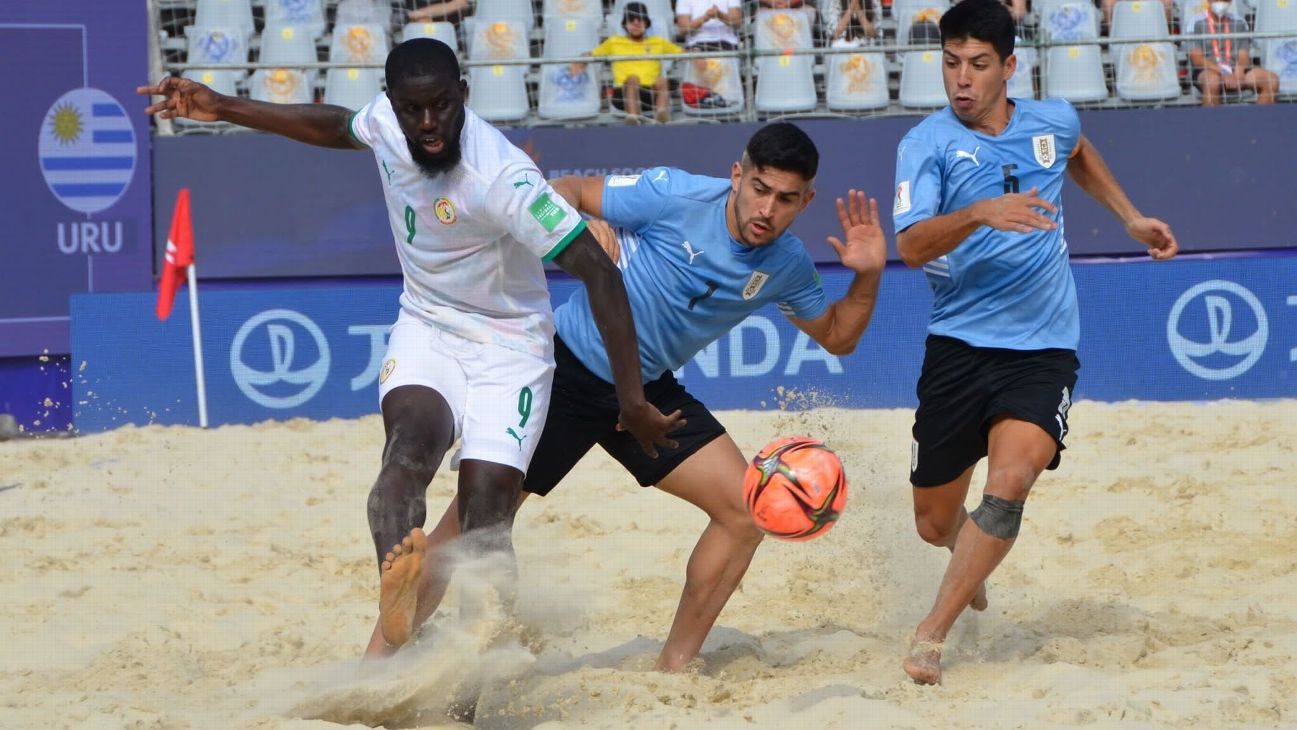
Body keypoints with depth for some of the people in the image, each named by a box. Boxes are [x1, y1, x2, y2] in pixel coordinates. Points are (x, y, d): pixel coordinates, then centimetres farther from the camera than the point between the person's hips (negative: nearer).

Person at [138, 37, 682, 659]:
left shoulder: (501, 178, -28)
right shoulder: (385, 122, -9)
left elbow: (599, 272, -26)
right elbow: (335, 127, 18)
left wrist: (631, 399, -26)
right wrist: (224, 109, 21)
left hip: (508, 345, -3)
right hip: (426, 327, 3)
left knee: (484, 526, -17)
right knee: (411, 440, -30)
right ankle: (396, 601, -56)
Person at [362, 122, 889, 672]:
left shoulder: (787, 266, -4)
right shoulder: (674, 196, -19)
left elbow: (837, 337, 11)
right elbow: (566, 193, -10)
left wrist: (868, 275, -8)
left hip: (648, 391, 5)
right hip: (567, 371, -5)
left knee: (745, 510, -7)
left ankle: (673, 669, 4)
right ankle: (377, 661, 1)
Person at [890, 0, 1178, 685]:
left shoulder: (1052, 120, 4)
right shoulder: (928, 143, -7)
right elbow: (912, 246, -23)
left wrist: (1130, 217, 26)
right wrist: (981, 214, -38)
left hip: (1043, 352, 1)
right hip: (959, 350, -1)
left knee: (1008, 483, -25)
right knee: (934, 523, 9)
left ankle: (930, 636, -18)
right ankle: (971, 562, 47)